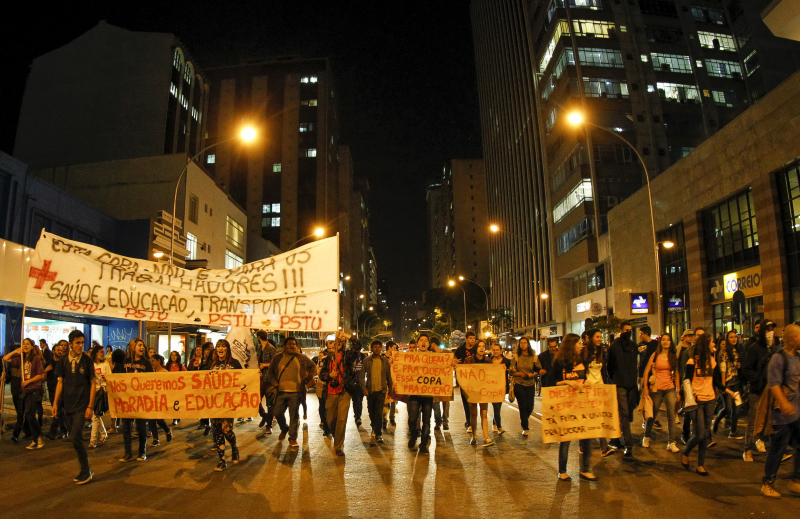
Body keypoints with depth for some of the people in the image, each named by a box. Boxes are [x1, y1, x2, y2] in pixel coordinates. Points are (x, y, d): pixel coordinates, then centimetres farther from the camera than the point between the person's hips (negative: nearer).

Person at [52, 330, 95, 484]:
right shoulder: (63, 360, 3)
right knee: (75, 439, 9)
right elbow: (60, 383, 8)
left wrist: (90, 406, -8)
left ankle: (86, 472, 3)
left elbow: (92, 383, -4)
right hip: (68, 405, 4)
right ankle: (85, 468, 24)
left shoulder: (87, 360, -5)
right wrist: (55, 403, 2)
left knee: (76, 438, -10)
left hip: (81, 405, -4)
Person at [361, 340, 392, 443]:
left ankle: (379, 434, -3)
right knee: (371, 411, 14)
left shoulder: (385, 360, 3)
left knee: (379, 412, -9)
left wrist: (390, 389, 10)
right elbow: (362, 375, -2)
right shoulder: (367, 360, 0)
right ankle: (374, 428, 39)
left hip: (381, 390, -1)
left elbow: (388, 376, 9)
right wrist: (364, 388, -13)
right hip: (370, 390, 1)